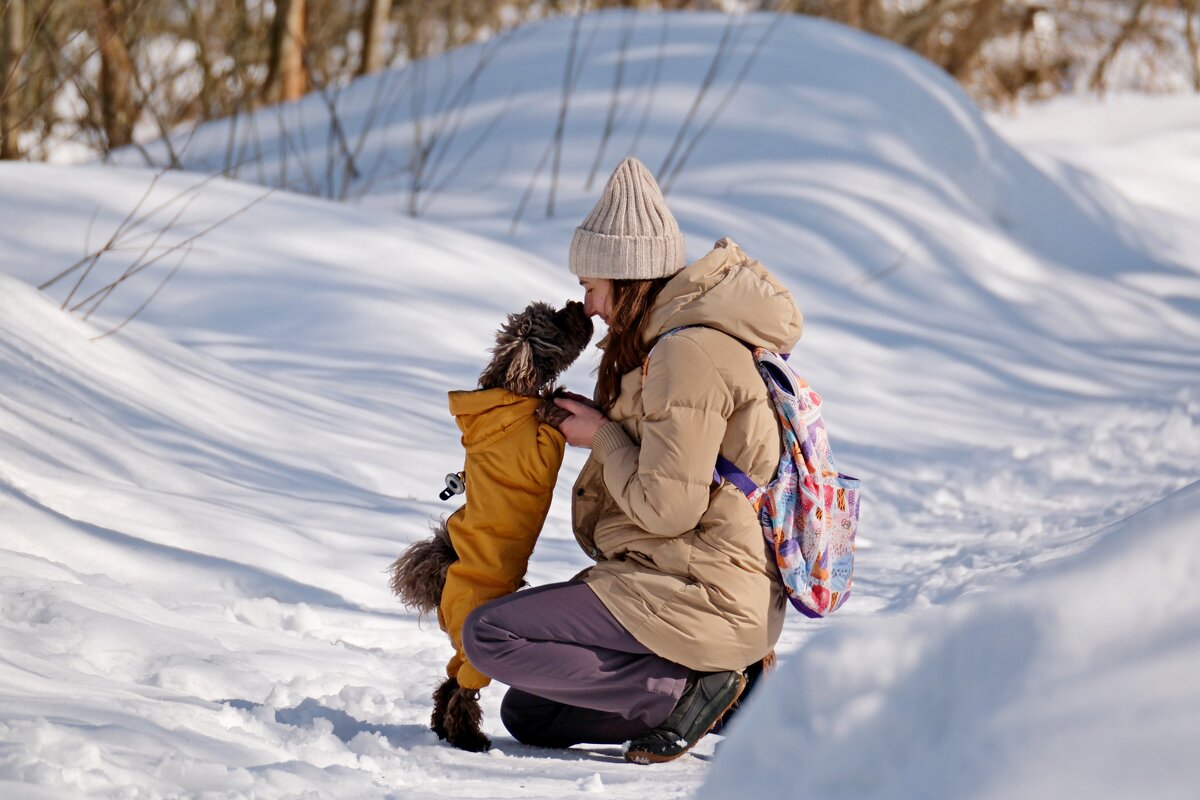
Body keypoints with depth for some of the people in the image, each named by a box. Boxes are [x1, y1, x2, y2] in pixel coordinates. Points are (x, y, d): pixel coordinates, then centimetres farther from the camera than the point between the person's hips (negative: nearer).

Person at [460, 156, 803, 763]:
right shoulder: (668, 342, 15)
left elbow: (667, 507, -22)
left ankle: (682, 691, -13)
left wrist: (602, 436, -8)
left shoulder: (689, 354, -19)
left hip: (699, 596, -11)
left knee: (489, 635, -15)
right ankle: (713, 680, 6)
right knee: (527, 715, 15)